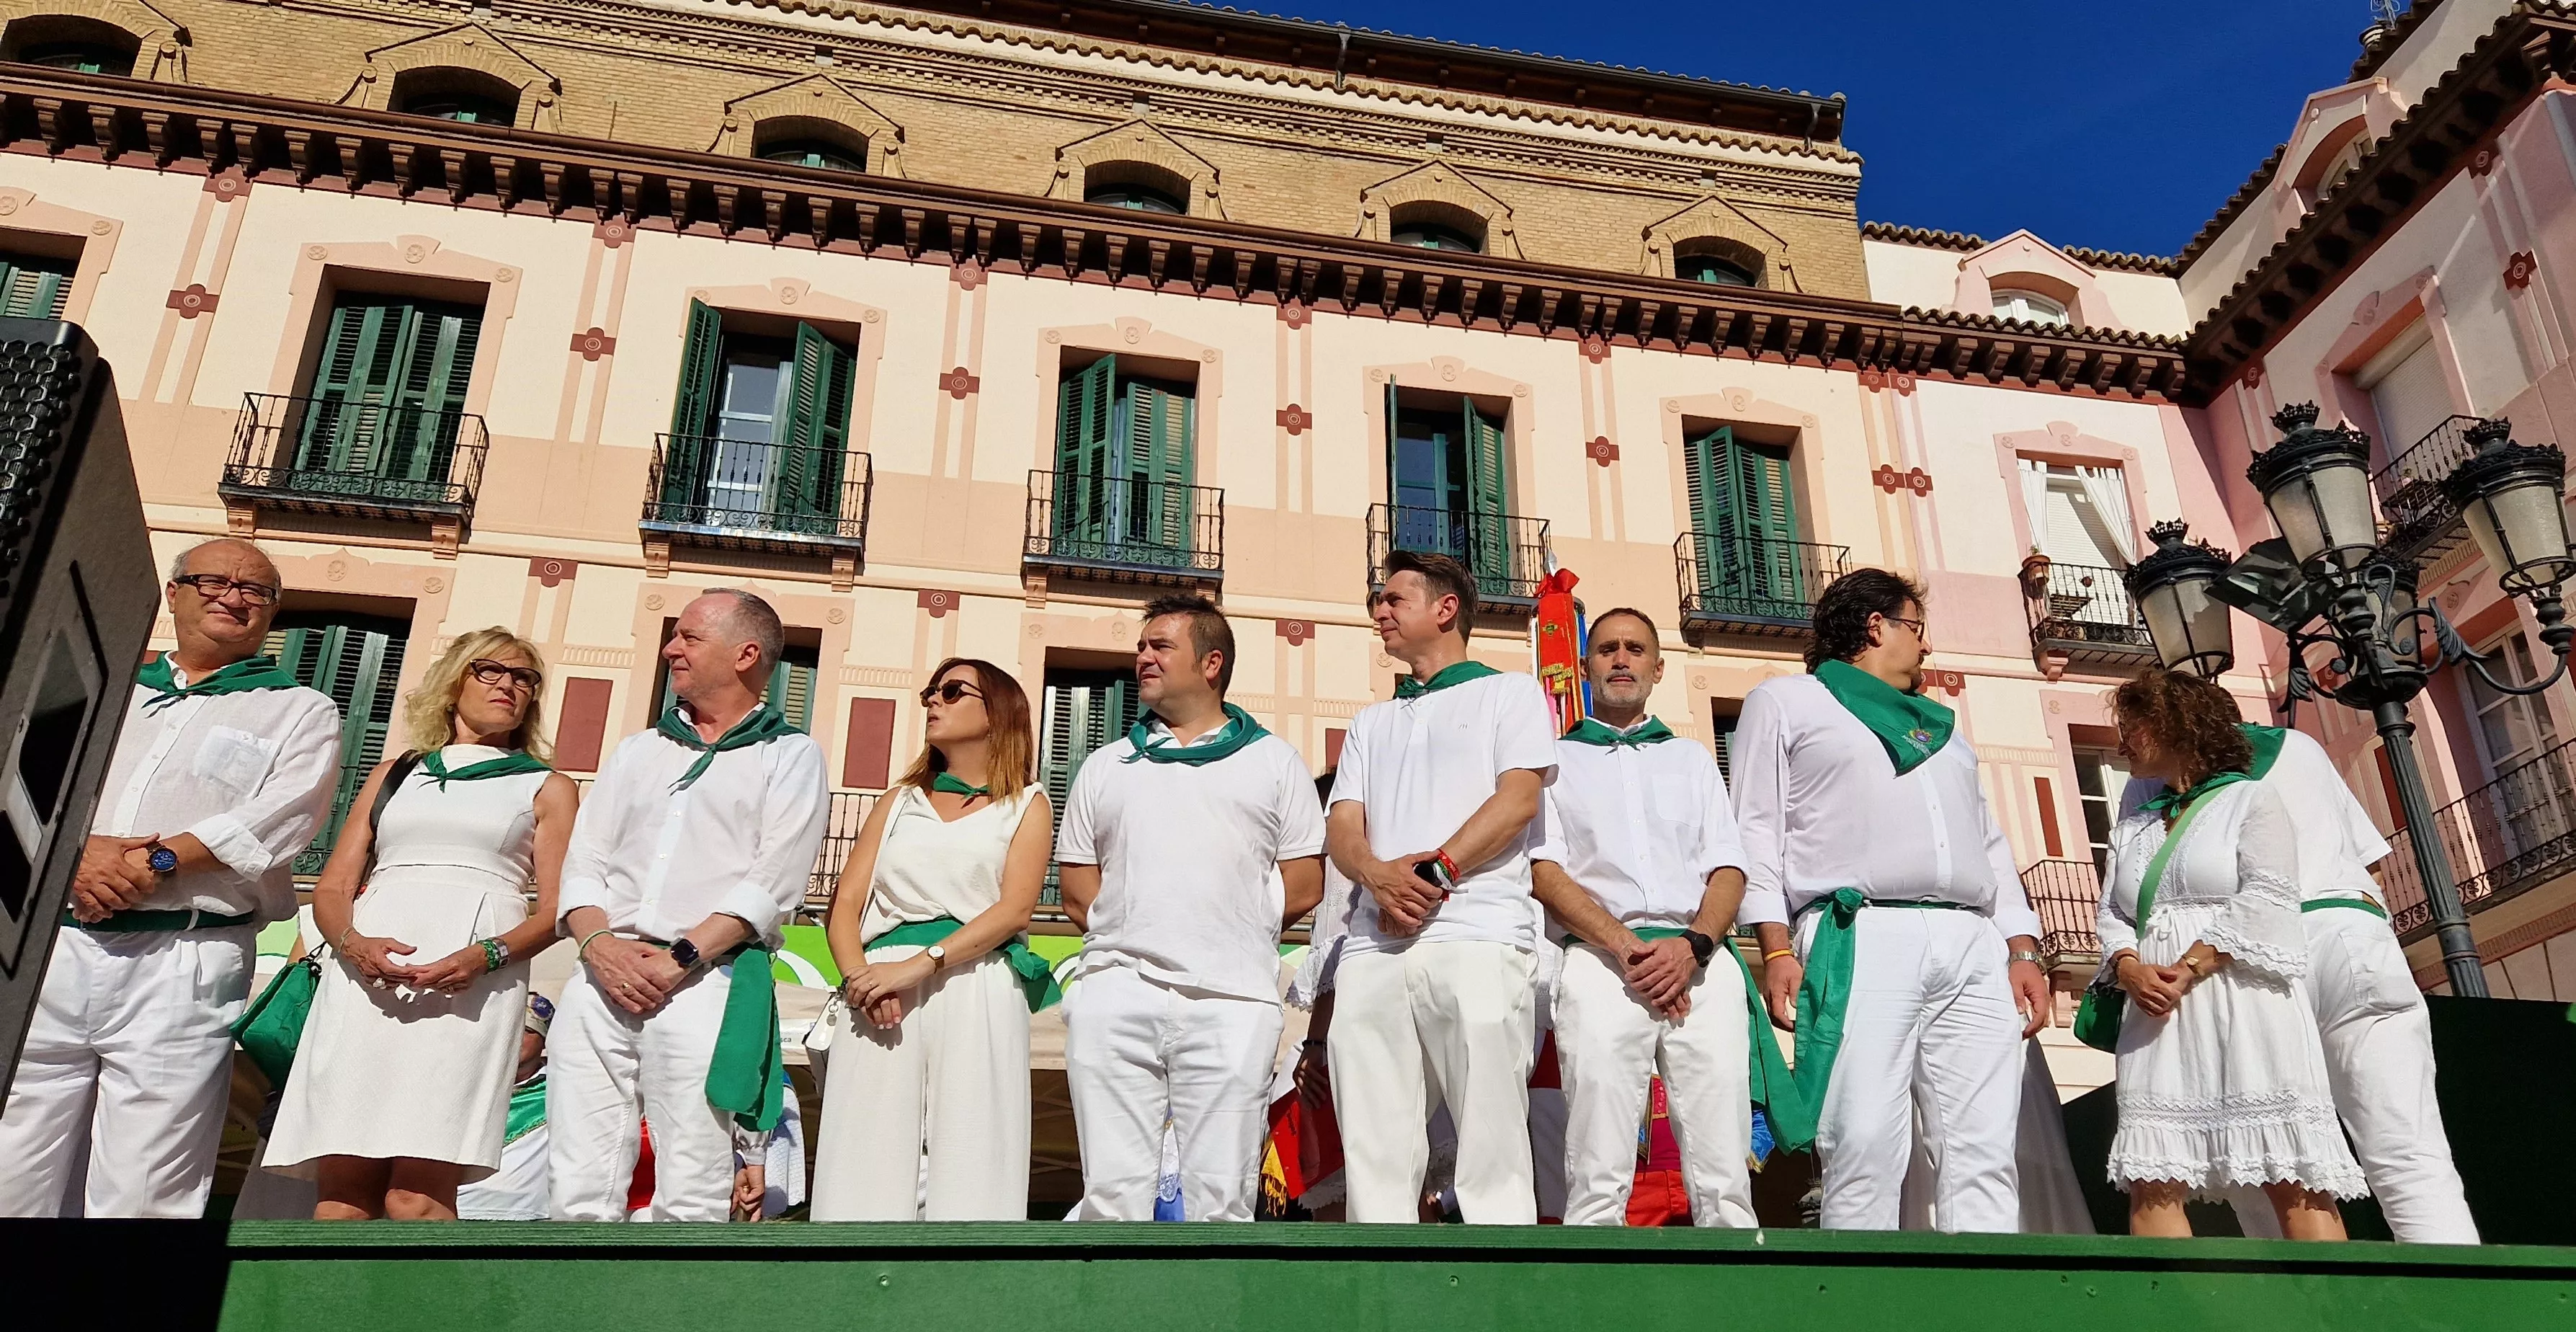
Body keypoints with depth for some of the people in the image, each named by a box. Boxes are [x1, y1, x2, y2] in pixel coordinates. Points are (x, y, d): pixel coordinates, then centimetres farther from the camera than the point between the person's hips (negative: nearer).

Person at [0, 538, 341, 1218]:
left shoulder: (300, 712, 12)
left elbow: (281, 816, -5)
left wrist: (159, 861, -15)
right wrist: (76, 854, -10)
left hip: (184, 963, -3)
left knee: (138, 1197, -7)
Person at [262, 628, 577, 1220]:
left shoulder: (547, 788, 18)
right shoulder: (394, 774, 26)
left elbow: (555, 910, 7)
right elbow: (330, 890, 18)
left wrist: (484, 956, -14)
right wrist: (354, 944, -6)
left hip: (474, 982, -3)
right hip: (366, 974, 3)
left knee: (415, 1197, -17)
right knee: (342, 1190, -9)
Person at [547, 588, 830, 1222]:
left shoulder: (788, 755, 8)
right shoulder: (637, 751, 24)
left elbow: (774, 884, -4)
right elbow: (584, 861, 15)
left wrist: (681, 957, -13)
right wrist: (598, 943, -6)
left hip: (706, 984, -5)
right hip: (603, 978, 5)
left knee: (688, 1200, -7)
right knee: (579, 1190, 0)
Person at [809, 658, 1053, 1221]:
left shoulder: (1027, 805, 13)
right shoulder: (900, 802, 23)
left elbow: (1015, 908, -4)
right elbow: (844, 905, 12)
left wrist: (918, 965, -16)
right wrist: (858, 975, -10)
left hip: (977, 993, -3)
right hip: (882, 990, 3)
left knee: (967, 1166, -8)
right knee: (867, 1167, -5)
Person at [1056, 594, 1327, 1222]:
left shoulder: (1272, 759, 14)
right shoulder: (1106, 765, 21)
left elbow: (1303, 887, 8)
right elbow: (1077, 891, 15)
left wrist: (1230, 933, 3)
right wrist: (1135, 934, 3)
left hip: (1231, 999, -2)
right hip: (1114, 995, 2)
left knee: (1221, 1194, -3)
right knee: (1112, 1189, -2)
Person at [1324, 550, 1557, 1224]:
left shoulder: (1511, 692, 14)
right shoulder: (1371, 723, 29)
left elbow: (1518, 799, -1)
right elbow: (1342, 827, 16)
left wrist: (1436, 871, -13)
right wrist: (1378, 875, -7)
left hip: (1477, 940, -5)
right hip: (1372, 947, 5)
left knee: (1492, 1150, -10)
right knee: (1374, 1157, -2)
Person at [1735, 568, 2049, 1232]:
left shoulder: (1942, 727, 33)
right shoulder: (1785, 702, 15)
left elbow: (1990, 844, 26)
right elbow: (1758, 831, 5)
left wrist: (2022, 948, 11)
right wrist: (1777, 950, -8)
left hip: (1975, 947, 6)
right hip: (1861, 939, -5)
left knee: (1984, 1154, -4)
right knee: (1866, 1151, -13)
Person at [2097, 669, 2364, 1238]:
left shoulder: (2250, 799, 8)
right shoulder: (2132, 827, 26)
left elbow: (2266, 902, -6)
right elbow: (2111, 916, 15)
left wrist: (2189, 970, -14)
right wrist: (2131, 970, -7)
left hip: (2243, 1005, -5)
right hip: (2158, 1015, 5)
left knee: (2292, 1181, -10)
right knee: (2151, 1181, -8)